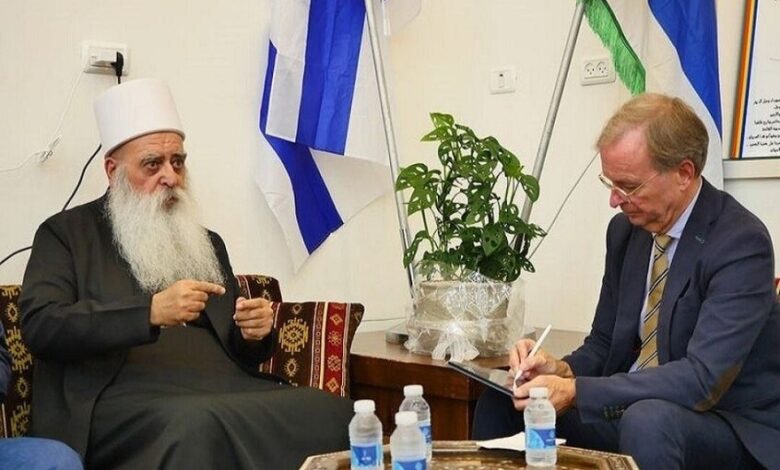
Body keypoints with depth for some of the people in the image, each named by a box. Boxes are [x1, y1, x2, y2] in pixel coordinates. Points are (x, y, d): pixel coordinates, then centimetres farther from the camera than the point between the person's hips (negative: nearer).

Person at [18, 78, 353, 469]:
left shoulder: (207, 242, 24)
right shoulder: (66, 233, 9)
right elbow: (39, 326, -7)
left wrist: (254, 334, -1)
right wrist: (150, 313, -19)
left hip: (222, 390, 6)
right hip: (125, 398, -5)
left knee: (330, 409, -24)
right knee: (196, 425, -41)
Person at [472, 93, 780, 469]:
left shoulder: (740, 242, -19)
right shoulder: (626, 229, 2)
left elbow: (703, 378, -28)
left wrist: (575, 391, -30)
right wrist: (562, 371, -12)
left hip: (729, 423, -6)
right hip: (632, 408, 6)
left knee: (648, 419, -37)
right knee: (503, 401, -5)